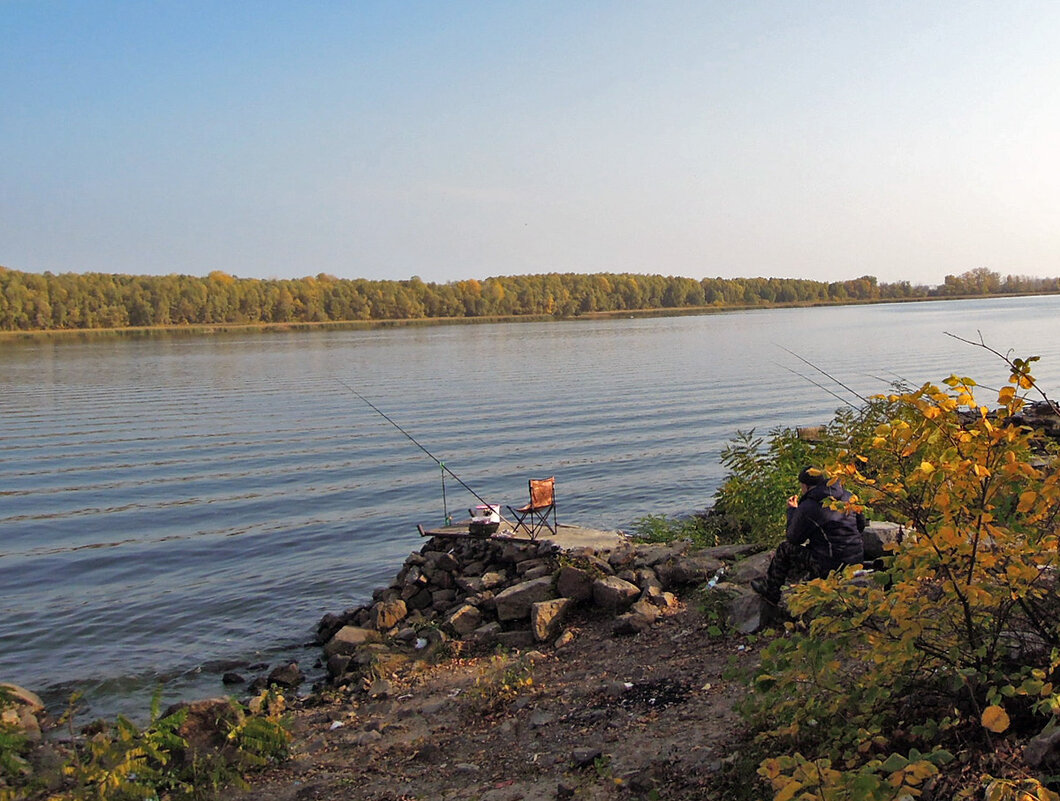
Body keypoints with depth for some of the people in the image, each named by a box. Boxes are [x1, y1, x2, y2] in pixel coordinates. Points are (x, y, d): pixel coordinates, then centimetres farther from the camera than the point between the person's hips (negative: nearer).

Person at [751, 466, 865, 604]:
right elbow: (861, 525, 15)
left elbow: (793, 538, -1)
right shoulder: (847, 496, 4)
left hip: (829, 567, -7)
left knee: (784, 549, 12)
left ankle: (770, 591, 29)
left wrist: (792, 510, 11)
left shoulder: (807, 507, -15)